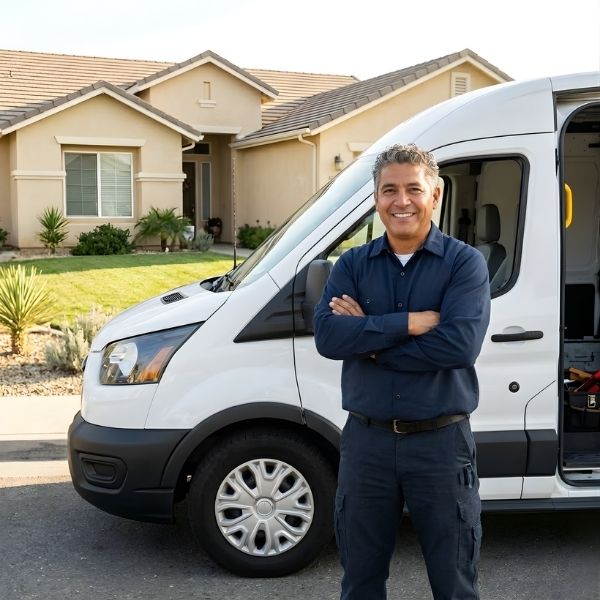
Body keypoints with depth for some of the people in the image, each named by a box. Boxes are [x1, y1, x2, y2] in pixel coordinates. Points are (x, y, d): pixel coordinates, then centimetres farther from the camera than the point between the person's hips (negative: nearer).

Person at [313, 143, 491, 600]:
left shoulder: (465, 262, -5)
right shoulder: (352, 265, 4)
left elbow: (460, 344, -20)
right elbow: (327, 335, -12)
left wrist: (367, 338, -14)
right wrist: (409, 323, -19)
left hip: (440, 441, -3)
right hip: (366, 440, 3)